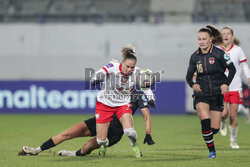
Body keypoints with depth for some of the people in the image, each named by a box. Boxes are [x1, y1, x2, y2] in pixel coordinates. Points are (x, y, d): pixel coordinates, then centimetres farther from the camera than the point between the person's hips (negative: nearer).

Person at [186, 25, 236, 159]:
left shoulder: (219, 53, -7)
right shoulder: (195, 56, 2)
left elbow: (232, 69, -3)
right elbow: (189, 76, 11)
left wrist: (226, 84, -17)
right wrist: (192, 85, -11)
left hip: (217, 93, -1)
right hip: (201, 93, 1)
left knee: (215, 128, -3)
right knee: (205, 120, -25)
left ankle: (208, 134, 36)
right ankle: (211, 150, -12)